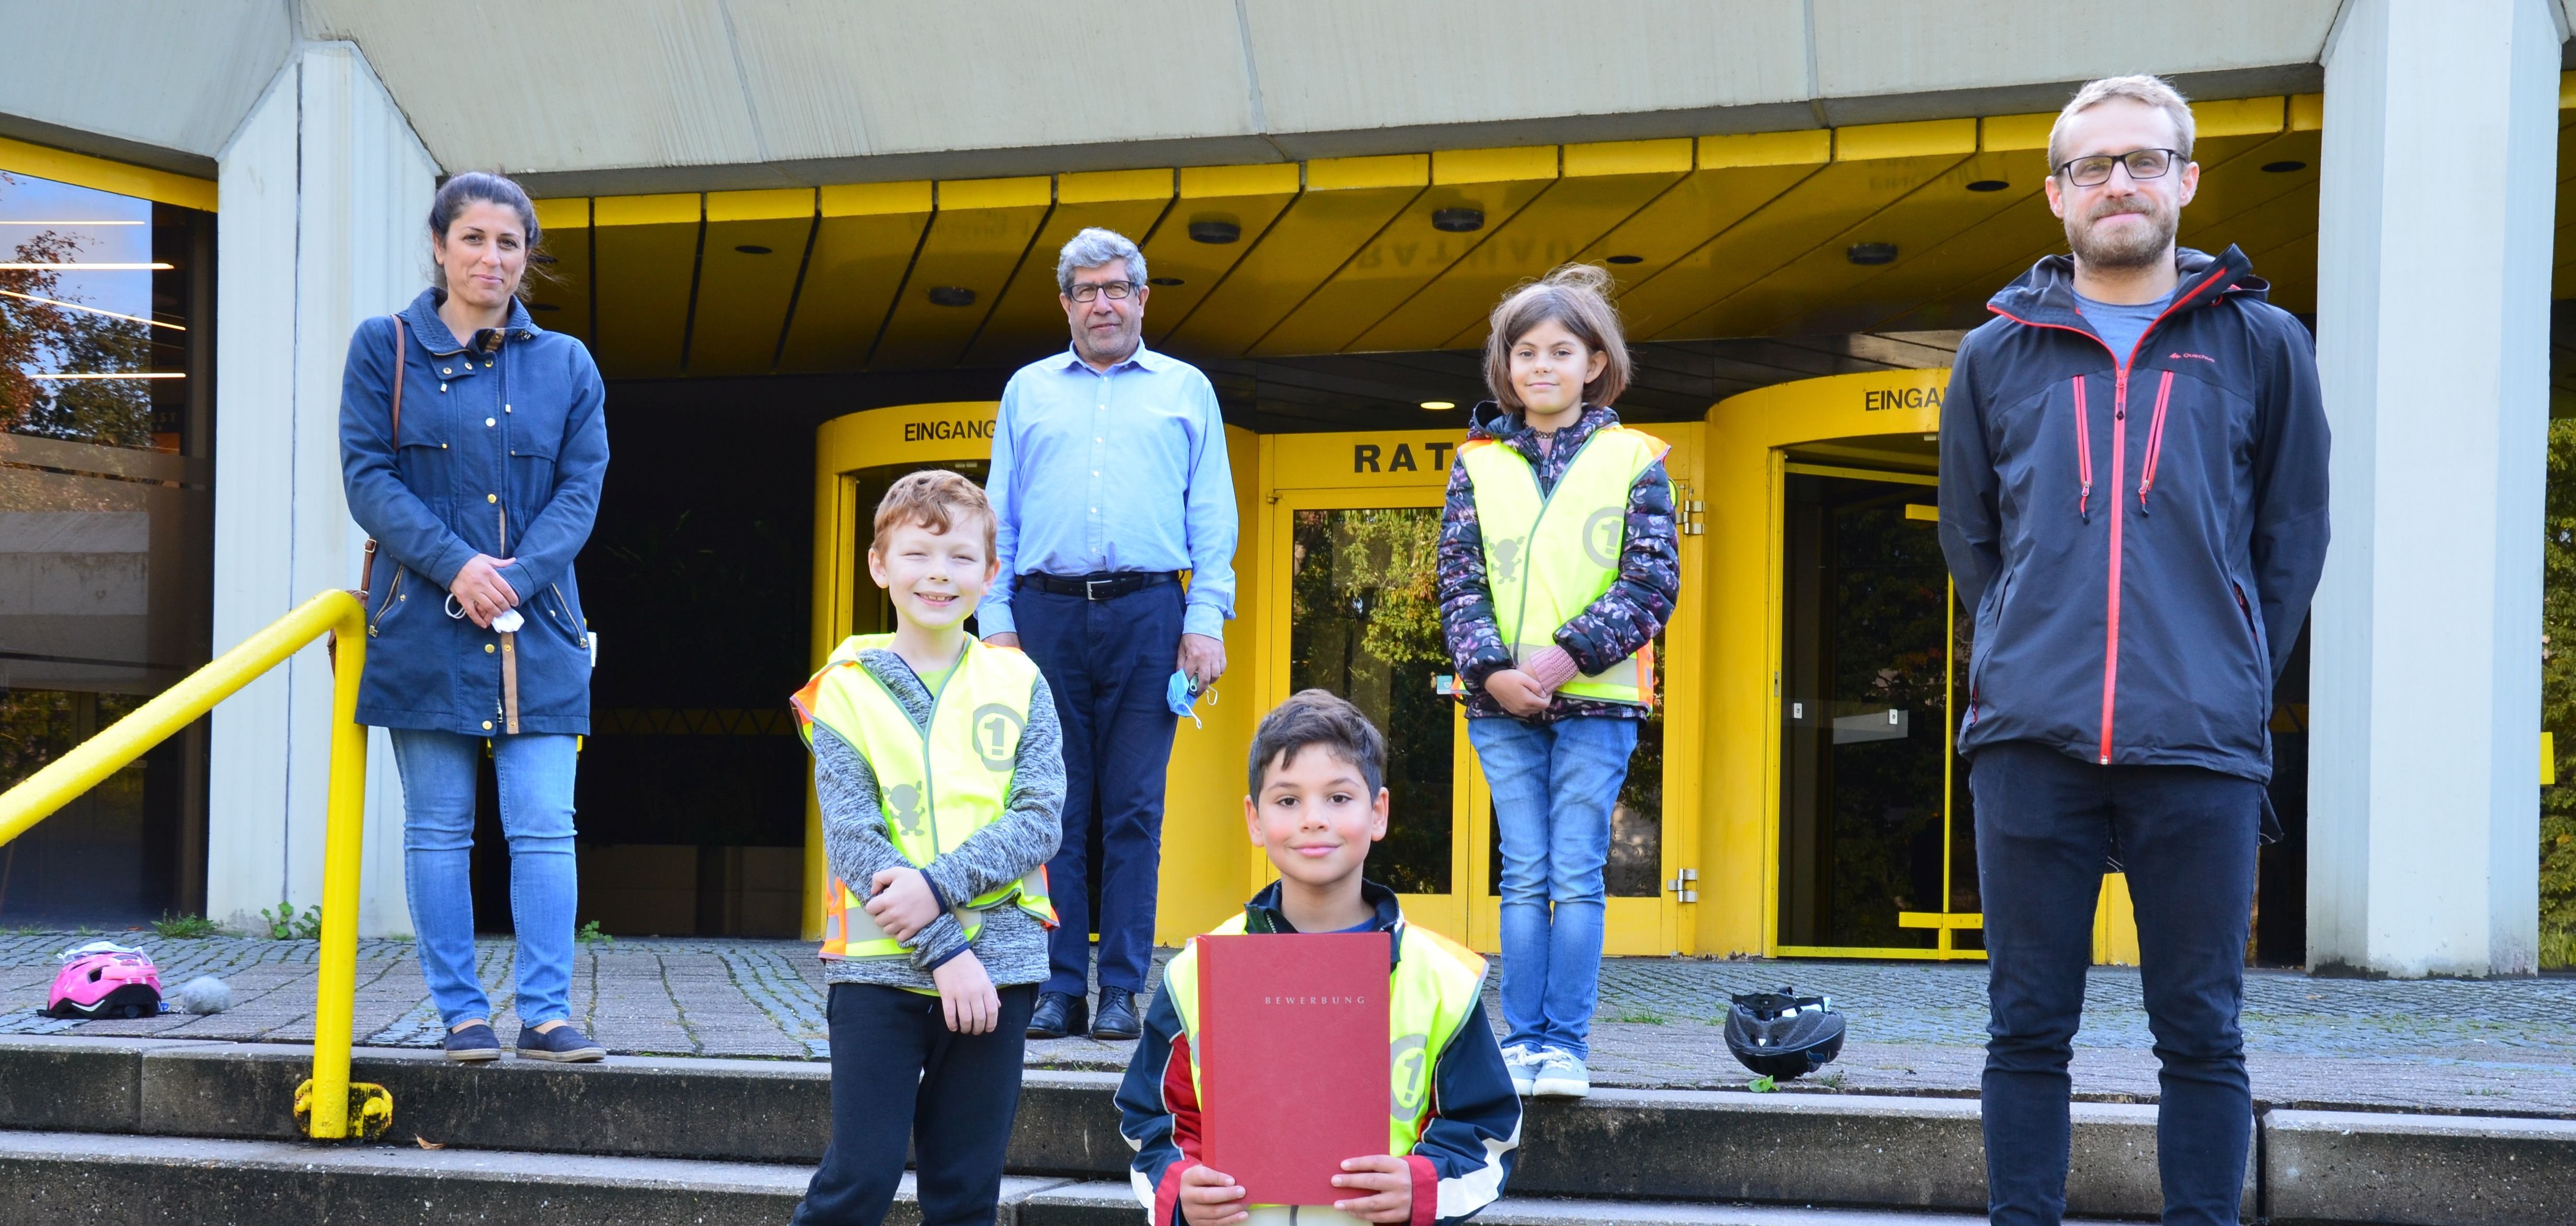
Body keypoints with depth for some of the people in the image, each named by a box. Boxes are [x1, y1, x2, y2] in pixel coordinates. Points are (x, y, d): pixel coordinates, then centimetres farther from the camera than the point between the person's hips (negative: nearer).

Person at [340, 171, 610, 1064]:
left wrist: (515, 579, -12)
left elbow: (581, 488, 3)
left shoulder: (566, 365, 10)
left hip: (538, 628, 1)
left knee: (545, 826, -4)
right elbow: (368, 478, -3)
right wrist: (457, 566, -15)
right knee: (439, 827, 3)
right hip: (423, 623, -1)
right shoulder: (385, 348, 5)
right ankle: (461, 1013, 10)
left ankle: (546, 1013, -1)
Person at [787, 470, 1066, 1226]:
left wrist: (937, 888, -17)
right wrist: (945, 949, -15)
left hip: (997, 960, 2)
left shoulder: (1017, 684, 6)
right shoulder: (845, 690, 1)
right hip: (879, 964, -2)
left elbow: (1039, 819, -4)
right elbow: (853, 838, -7)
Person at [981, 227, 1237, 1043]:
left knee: (1134, 809, -3)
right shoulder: (1029, 391, 18)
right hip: (1047, 611, 1)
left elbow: (1213, 518, 9)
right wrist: (995, 622, 3)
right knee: (1056, 806, 0)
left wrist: (1206, 619, -3)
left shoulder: (1185, 391, 15)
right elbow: (998, 515, 14)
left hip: (1147, 615, -1)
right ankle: (1058, 988, 4)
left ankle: (1122, 991, 0)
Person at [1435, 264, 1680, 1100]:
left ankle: (1566, 1044, 2)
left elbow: (1653, 582, -2)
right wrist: (1492, 670, -9)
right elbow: (1459, 583, 7)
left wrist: (1569, 655, -12)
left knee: (1577, 873, -3)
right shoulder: (1478, 464, 10)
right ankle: (1523, 1039, 8)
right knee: (1524, 875, 3)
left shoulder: (1632, 460, 4)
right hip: (1501, 701, 2)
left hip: (1596, 700, -2)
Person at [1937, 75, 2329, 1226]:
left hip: (2202, 746, -1)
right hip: (2030, 741, 1)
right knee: (2028, 1029, 4)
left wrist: (2232, 684, 6)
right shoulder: (1997, 356, 11)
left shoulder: (2261, 344, 9)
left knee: (2201, 1034, 2)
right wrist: (2031, 663, 9)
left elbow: (2292, 538, 11)